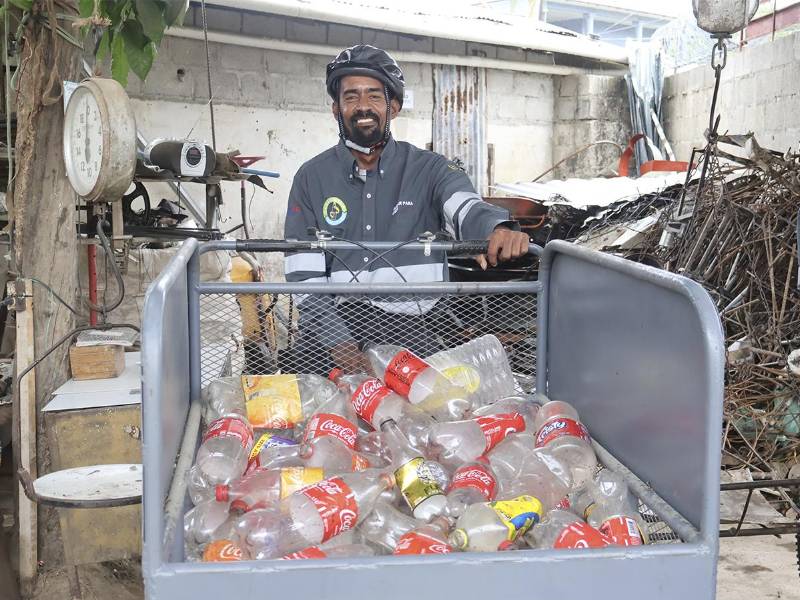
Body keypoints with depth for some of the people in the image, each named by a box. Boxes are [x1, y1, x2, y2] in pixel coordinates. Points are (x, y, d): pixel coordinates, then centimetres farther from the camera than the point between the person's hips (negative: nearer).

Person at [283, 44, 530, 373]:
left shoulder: (429, 169, 8)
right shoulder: (312, 178, 9)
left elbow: (467, 208, -14)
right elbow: (303, 274, 2)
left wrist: (496, 229, -41)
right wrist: (337, 341, -13)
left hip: (408, 331, 0)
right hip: (332, 326, 0)